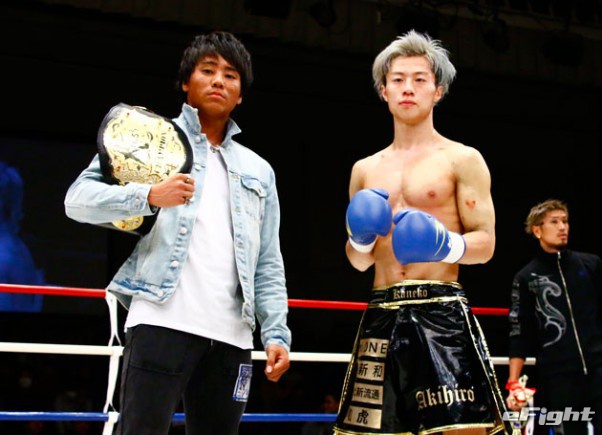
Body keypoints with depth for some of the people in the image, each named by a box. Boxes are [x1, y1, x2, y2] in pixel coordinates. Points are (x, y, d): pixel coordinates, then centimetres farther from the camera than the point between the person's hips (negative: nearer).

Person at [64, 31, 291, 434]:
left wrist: (277, 333, 6)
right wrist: (149, 196, -17)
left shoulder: (259, 171, 23)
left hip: (232, 334, 5)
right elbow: (78, 198, 0)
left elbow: (269, 265, 19)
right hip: (163, 321, -4)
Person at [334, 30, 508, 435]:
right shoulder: (365, 169, 17)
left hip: (441, 312, -5)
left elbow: (485, 245, -1)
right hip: (381, 316, 5)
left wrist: (444, 245, -20)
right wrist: (360, 239, -2)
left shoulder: (463, 159, 4)